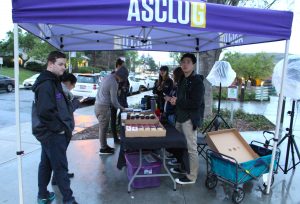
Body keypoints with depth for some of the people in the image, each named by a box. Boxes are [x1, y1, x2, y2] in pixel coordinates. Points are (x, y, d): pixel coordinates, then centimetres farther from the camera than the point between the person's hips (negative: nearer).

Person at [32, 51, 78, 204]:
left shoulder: (52, 81, 12)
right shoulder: (46, 84, -19)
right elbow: (45, 111, -28)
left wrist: (65, 125, 11)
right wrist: (59, 127, -18)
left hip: (50, 132, 10)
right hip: (53, 133, -10)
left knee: (46, 164, 19)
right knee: (60, 167, 0)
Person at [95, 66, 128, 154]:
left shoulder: (107, 77, 10)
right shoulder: (114, 83, -19)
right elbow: (114, 100, -16)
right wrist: (120, 107, 1)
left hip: (98, 104, 9)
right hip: (103, 107, -9)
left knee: (103, 127, 17)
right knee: (103, 128, 2)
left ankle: (104, 145, 28)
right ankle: (103, 148, 14)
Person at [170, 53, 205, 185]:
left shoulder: (197, 81, -13)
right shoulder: (182, 80, 14)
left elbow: (196, 103, -22)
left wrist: (177, 102, -15)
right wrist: (174, 99, 1)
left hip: (190, 119, -8)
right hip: (181, 117, 9)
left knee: (191, 148, -1)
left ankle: (191, 176, 11)